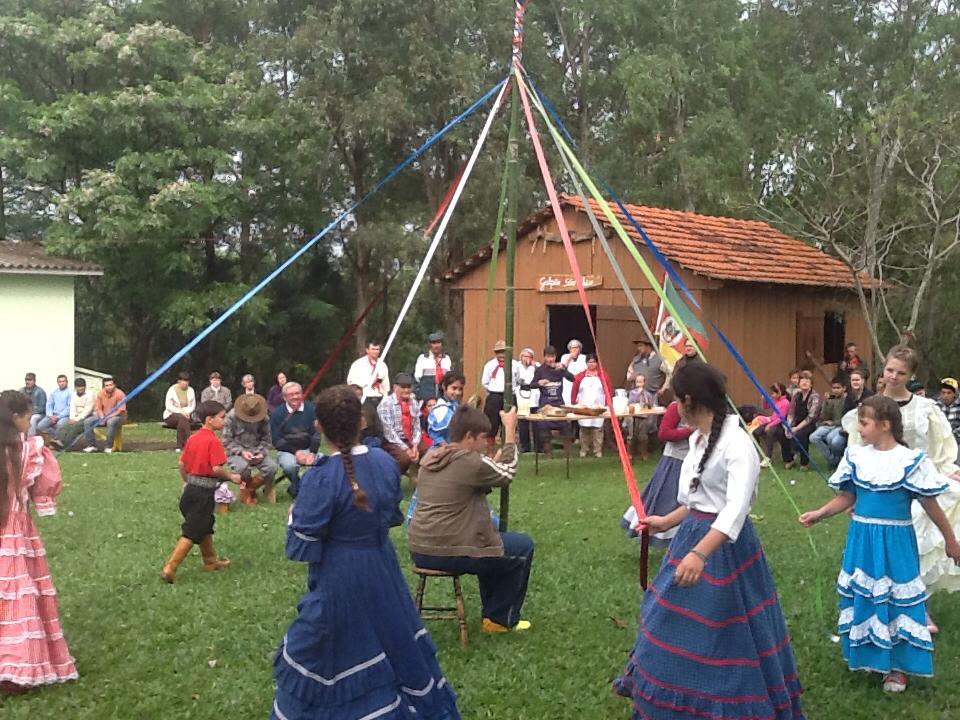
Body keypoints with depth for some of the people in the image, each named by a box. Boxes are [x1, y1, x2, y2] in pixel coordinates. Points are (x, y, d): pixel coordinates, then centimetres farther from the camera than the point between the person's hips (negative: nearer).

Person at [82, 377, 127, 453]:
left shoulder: (120, 394, -16)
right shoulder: (100, 394, -1)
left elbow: (120, 410, -18)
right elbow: (98, 408, 5)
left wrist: (107, 417, -24)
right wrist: (102, 418, -15)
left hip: (117, 416, -6)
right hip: (103, 416, 6)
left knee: (111, 422, -40)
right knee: (87, 422, -12)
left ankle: (108, 447, -31)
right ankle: (92, 445, -9)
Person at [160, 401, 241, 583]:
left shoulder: (192, 438, 7)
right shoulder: (213, 441, -17)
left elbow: (182, 464, 12)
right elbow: (217, 468, -23)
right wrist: (231, 476, -7)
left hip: (191, 487, 9)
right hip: (204, 491, -9)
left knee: (206, 525, 25)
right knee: (191, 533, -3)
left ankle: (210, 560, 40)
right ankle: (170, 569, -5)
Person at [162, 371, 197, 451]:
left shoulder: (190, 390, 8)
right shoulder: (172, 389, -3)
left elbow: (193, 406, 9)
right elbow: (168, 406, -9)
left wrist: (187, 412, -14)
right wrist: (180, 412, -22)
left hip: (186, 414, 3)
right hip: (171, 415, -3)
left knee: (183, 420, -33)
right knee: (182, 418, -36)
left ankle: (180, 446, -33)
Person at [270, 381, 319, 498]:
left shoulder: (310, 409, -1)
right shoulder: (277, 413, -4)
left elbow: (316, 432, 0)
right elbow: (276, 440, -4)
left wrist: (312, 452, -14)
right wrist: (295, 452, -14)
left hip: (308, 448, 2)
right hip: (287, 450, -1)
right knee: (290, 466, -35)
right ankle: (296, 488, -3)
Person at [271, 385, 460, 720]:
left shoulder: (321, 478, -24)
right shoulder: (386, 462, -6)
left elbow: (302, 547, -19)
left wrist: (294, 516, -1)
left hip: (338, 581, -6)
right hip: (382, 569, 6)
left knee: (326, 661, 11)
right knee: (396, 644, 22)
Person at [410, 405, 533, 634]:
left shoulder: (429, 459, 10)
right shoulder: (470, 461, -16)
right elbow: (506, 473, 3)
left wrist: (495, 460, 18)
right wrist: (510, 429, 7)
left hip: (419, 550, 9)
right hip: (449, 553, -9)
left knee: (491, 537, 33)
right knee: (524, 546, 12)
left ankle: (493, 612, 37)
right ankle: (502, 619, 21)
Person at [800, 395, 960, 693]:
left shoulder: (910, 461, -13)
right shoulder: (856, 457, -1)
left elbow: (930, 504, -5)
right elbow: (847, 497, 6)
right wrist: (820, 514, -8)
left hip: (894, 540, -4)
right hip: (861, 538, 4)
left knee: (896, 599, 4)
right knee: (862, 595, 13)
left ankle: (898, 666, 18)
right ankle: (867, 656, 31)